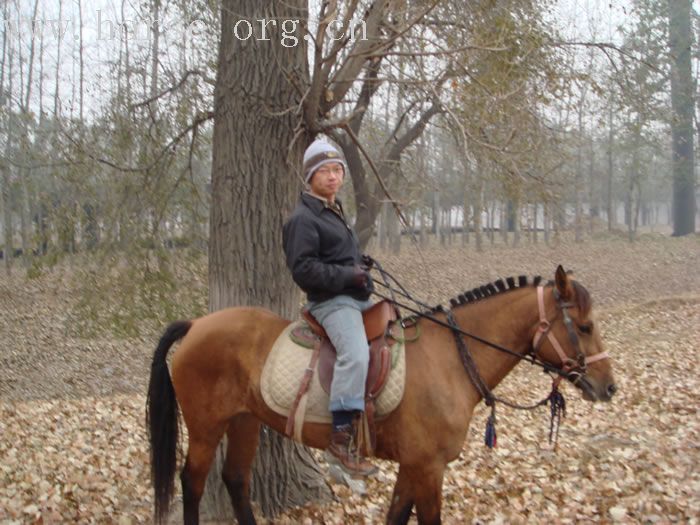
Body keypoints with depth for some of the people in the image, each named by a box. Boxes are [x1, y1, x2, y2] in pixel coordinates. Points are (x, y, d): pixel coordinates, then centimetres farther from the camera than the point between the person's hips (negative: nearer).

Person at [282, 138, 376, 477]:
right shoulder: (303, 219, -8)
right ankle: (342, 439, -33)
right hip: (331, 301, -10)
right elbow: (303, 269, -16)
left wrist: (363, 273, 14)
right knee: (356, 354, -33)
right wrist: (348, 275, -18)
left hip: (358, 297, 10)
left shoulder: (335, 214, 22)